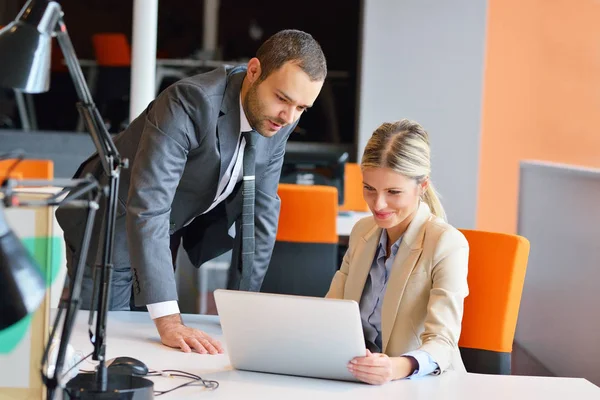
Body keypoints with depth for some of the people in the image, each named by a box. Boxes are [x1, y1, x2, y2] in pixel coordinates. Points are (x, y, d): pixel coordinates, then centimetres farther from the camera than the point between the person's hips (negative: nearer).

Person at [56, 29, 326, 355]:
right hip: (110, 226, -6)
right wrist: (168, 321, -47)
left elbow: (260, 210, -5)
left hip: (167, 232, 6)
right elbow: (147, 209, -42)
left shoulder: (279, 120, -14)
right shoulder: (189, 103, -35)